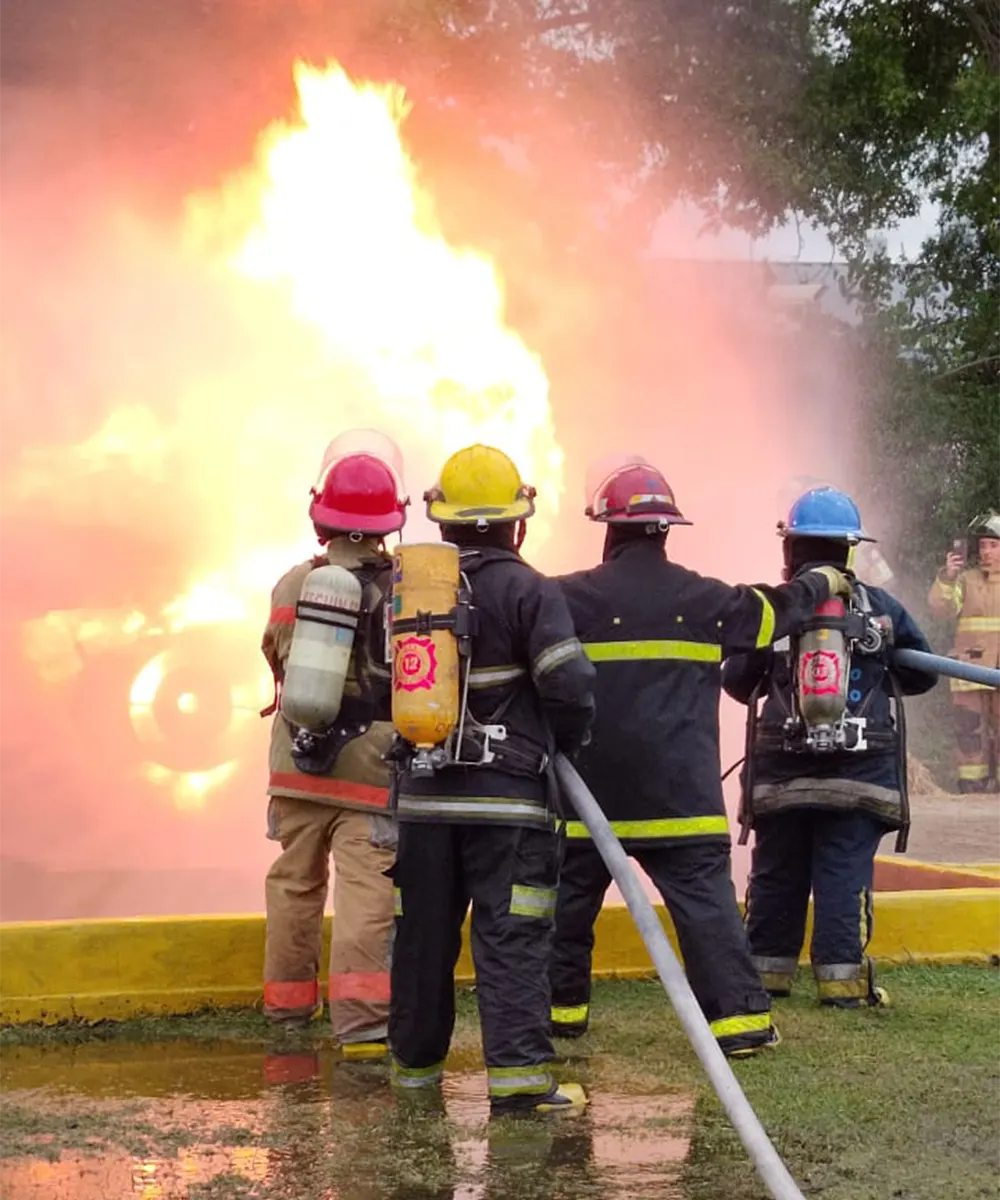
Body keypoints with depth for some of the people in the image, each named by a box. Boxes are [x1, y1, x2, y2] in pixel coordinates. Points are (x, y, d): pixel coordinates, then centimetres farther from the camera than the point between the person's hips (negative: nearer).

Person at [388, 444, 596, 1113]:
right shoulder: (527, 591, -10)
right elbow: (570, 684, -16)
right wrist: (566, 742, 3)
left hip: (425, 794, 5)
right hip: (507, 794, -5)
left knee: (424, 932, 13)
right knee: (512, 936, -3)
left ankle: (415, 1063, 24)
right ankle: (519, 1074, -8)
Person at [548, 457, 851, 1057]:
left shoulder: (568, 599, -7)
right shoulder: (705, 600, 1)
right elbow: (771, 613, 16)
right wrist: (818, 584, 36)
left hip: (590, 790, -1)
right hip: (679, 796, 1)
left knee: (570, 900, 14)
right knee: (706, 901, 0)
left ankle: (561, 1007, 23)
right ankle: (741, 1017, -4)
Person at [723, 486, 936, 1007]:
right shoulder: (882, 607, 0)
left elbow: (736, 681, 1)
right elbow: (922, 674, 8)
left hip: (783, 770, 1)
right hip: (860, 771, 0)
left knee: (776, 872, 11)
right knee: (844, 873, 1)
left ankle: (767, 970, 17)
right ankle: (840, 977, -3)